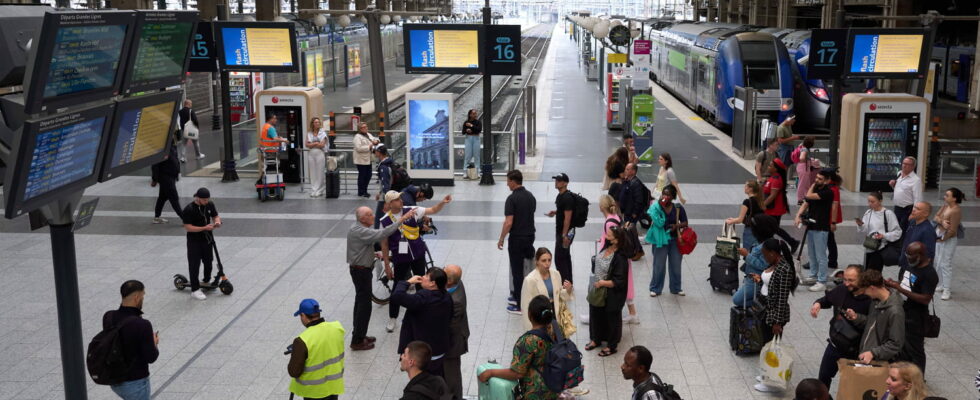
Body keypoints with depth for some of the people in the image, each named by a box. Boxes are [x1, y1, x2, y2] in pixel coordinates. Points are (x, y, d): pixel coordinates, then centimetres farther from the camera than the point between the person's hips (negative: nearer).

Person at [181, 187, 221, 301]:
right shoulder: (189, 209, -21)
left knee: (208, 261, 20)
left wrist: (217, 221, -15)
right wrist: (205, 228, -28)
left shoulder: (210, 205, -4)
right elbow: (187, 227, -21)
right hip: (194, 241, -6)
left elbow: (215, 216, 10)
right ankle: (195, 289, 6)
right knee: (194, 265, -2)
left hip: (208, 239, 6)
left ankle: (206, 281, 43)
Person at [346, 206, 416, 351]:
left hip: (361, 269, 11)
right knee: (364, 304, -4)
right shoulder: (359, 232, -26)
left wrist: (374, 254, 19)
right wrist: (401, 220, -33)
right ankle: (357, 341, 2)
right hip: (361, 271, -11)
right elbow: (382, 233, -35)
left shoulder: (358, 227, 6)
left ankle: (359, 335, 29)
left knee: (360, 302, 18)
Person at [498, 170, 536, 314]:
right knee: (526, 268, 19)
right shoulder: (531, 196, 6)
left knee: (517, 271, 0)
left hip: (517, 238, -7)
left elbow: (508, 222, -21)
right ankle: (518, 296, 29)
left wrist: (501, 239, -11)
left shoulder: (512, 198, -18)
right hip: (530, 237, 7)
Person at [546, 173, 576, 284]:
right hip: (561, 230, 10)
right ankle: (569, 282, 27)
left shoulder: (567, 198, -21)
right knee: (565, 257, 17)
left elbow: (567, 217, -23)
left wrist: (564, 235, -24)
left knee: (559, 258, -8)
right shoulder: (560, 195, 10)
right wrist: (554, 212, 5)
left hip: (566, 232, -10)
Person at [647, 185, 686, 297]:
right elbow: (659, 223, -21)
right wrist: (661, 207, -25)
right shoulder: (656, 207, -10)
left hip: (675, 239, 2)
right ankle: (655, 288, 17)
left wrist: (677, 226, -17)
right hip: (661, 240, -2)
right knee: (659, 266, 2)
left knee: (675, 265, 12)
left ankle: (676, 288, 29)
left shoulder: (678, 208, -3)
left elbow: (685, 223, 4)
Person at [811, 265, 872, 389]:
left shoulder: (870, 300, -24)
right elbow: (827, 299, 13)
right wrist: (818, 303, -5)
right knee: (823, 377, 21)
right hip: (834, 345, 6)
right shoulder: (841, 290, -6)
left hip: (854, 352, -6)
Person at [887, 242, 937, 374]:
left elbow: (925, 299, -25)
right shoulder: (910, 265, 3)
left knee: (914, 350, 6)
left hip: (915, 318, -8)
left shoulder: (929, 274, -22)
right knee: (901, 347, 21)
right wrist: (892, 283, -5)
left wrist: (900, 289, -27)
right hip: (901, 312, 8)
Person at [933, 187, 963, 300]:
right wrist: (941, 221, -22)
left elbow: (952, 231, -23)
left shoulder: (956, 211, -24)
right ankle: (943, 284, 32)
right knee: (939, 262, 18)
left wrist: (942, 239, -15)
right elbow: (935, 217, -2)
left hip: (948, 240, -9)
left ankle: (946, 290, 7)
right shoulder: (945, 205, 2)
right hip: (938, 236, 9)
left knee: (945, 264, -2)